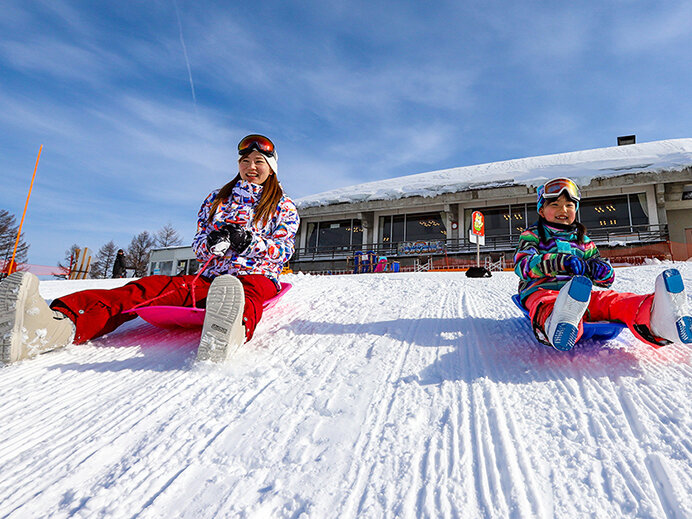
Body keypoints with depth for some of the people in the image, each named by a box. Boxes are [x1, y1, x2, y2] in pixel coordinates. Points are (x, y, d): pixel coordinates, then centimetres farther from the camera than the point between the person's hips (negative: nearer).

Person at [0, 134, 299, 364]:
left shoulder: (283, 206, 15)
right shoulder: (217, 199, 23)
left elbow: (283, 250, 2)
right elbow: (198, 245, 15)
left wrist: (248, 241, -17)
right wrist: (212, 242, -10)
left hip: (257, 276, -3)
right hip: (212, 276, 4)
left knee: (247, 295, -42)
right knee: (154, 287, -26)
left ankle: (224, 336, -77)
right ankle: (59, 322, -48)